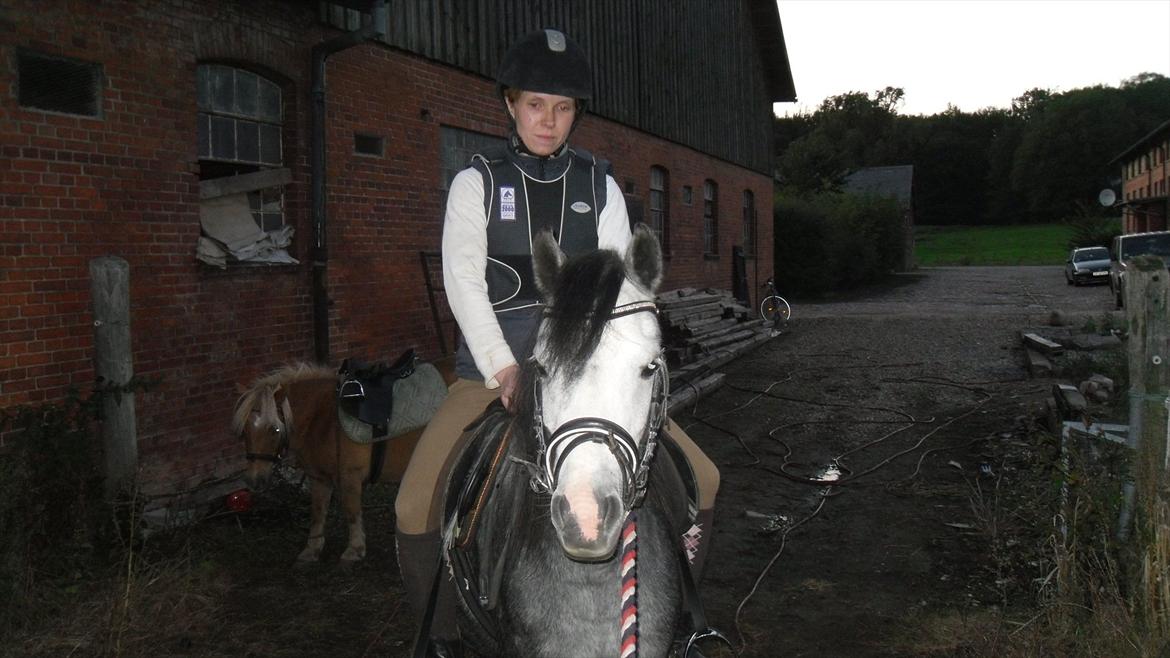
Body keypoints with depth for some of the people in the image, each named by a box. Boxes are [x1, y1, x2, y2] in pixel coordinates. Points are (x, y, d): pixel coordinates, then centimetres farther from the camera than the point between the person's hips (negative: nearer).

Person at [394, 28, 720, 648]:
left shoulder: (600, 185, 9)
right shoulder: (477, 182, 3)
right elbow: (463, 281, -7)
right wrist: (505, 370, -18)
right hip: (493, 367, -2)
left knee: (699, 478, -6)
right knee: (416, 503, -17)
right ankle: (444, 633, 9)